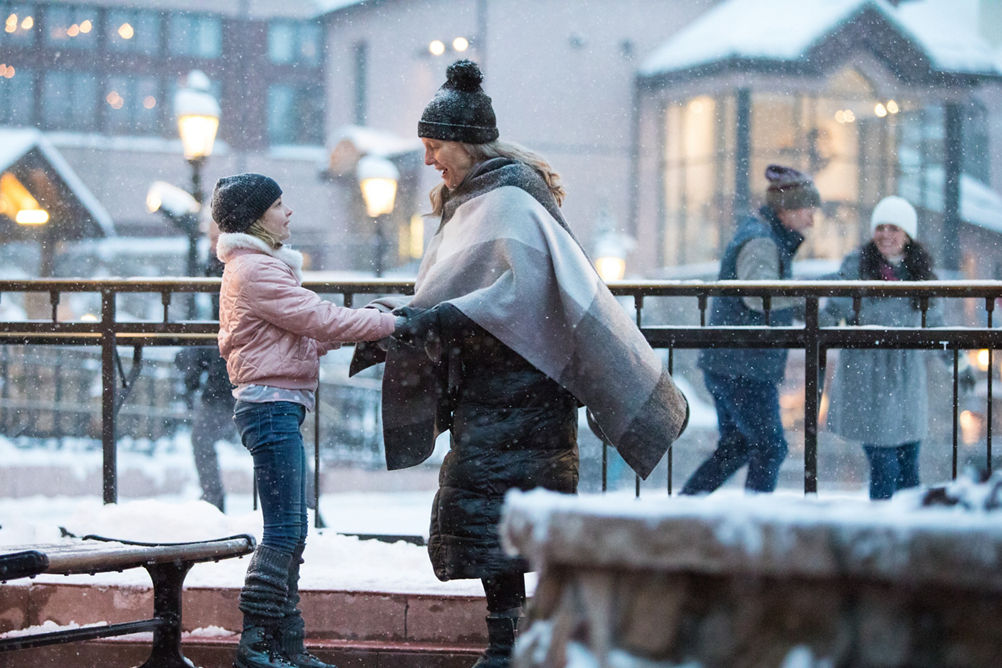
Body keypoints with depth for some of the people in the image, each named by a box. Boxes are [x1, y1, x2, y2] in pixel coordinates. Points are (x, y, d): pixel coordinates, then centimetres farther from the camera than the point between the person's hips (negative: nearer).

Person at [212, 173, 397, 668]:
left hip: (278, 409, 11)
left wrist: (362, 328, 6)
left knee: (290, 533, 11)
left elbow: (304, 335, 18)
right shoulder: (254, 270, -12)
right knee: (283, 531, -10)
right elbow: (320, 319, -16)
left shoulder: (260, 266, 21)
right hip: (272, 404, -11)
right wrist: (390, 323, -9)